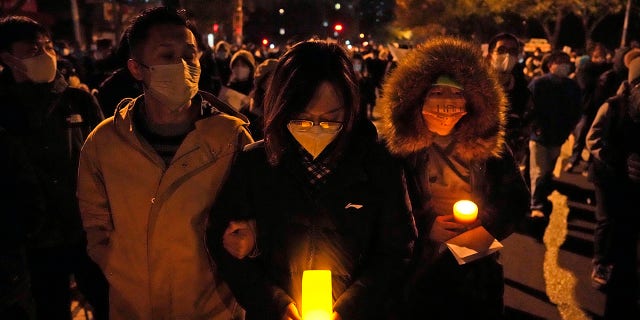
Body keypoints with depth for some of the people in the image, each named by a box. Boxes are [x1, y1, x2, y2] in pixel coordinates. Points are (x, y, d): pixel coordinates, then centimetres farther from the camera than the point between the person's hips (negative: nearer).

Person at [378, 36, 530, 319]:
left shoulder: (488, 143, -8)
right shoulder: (401, 146, -14)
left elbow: (518, 199, -3)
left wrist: (486, 232, -16)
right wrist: (426, 227, -21)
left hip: (478, 270, 2)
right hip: (420, 270, -2)